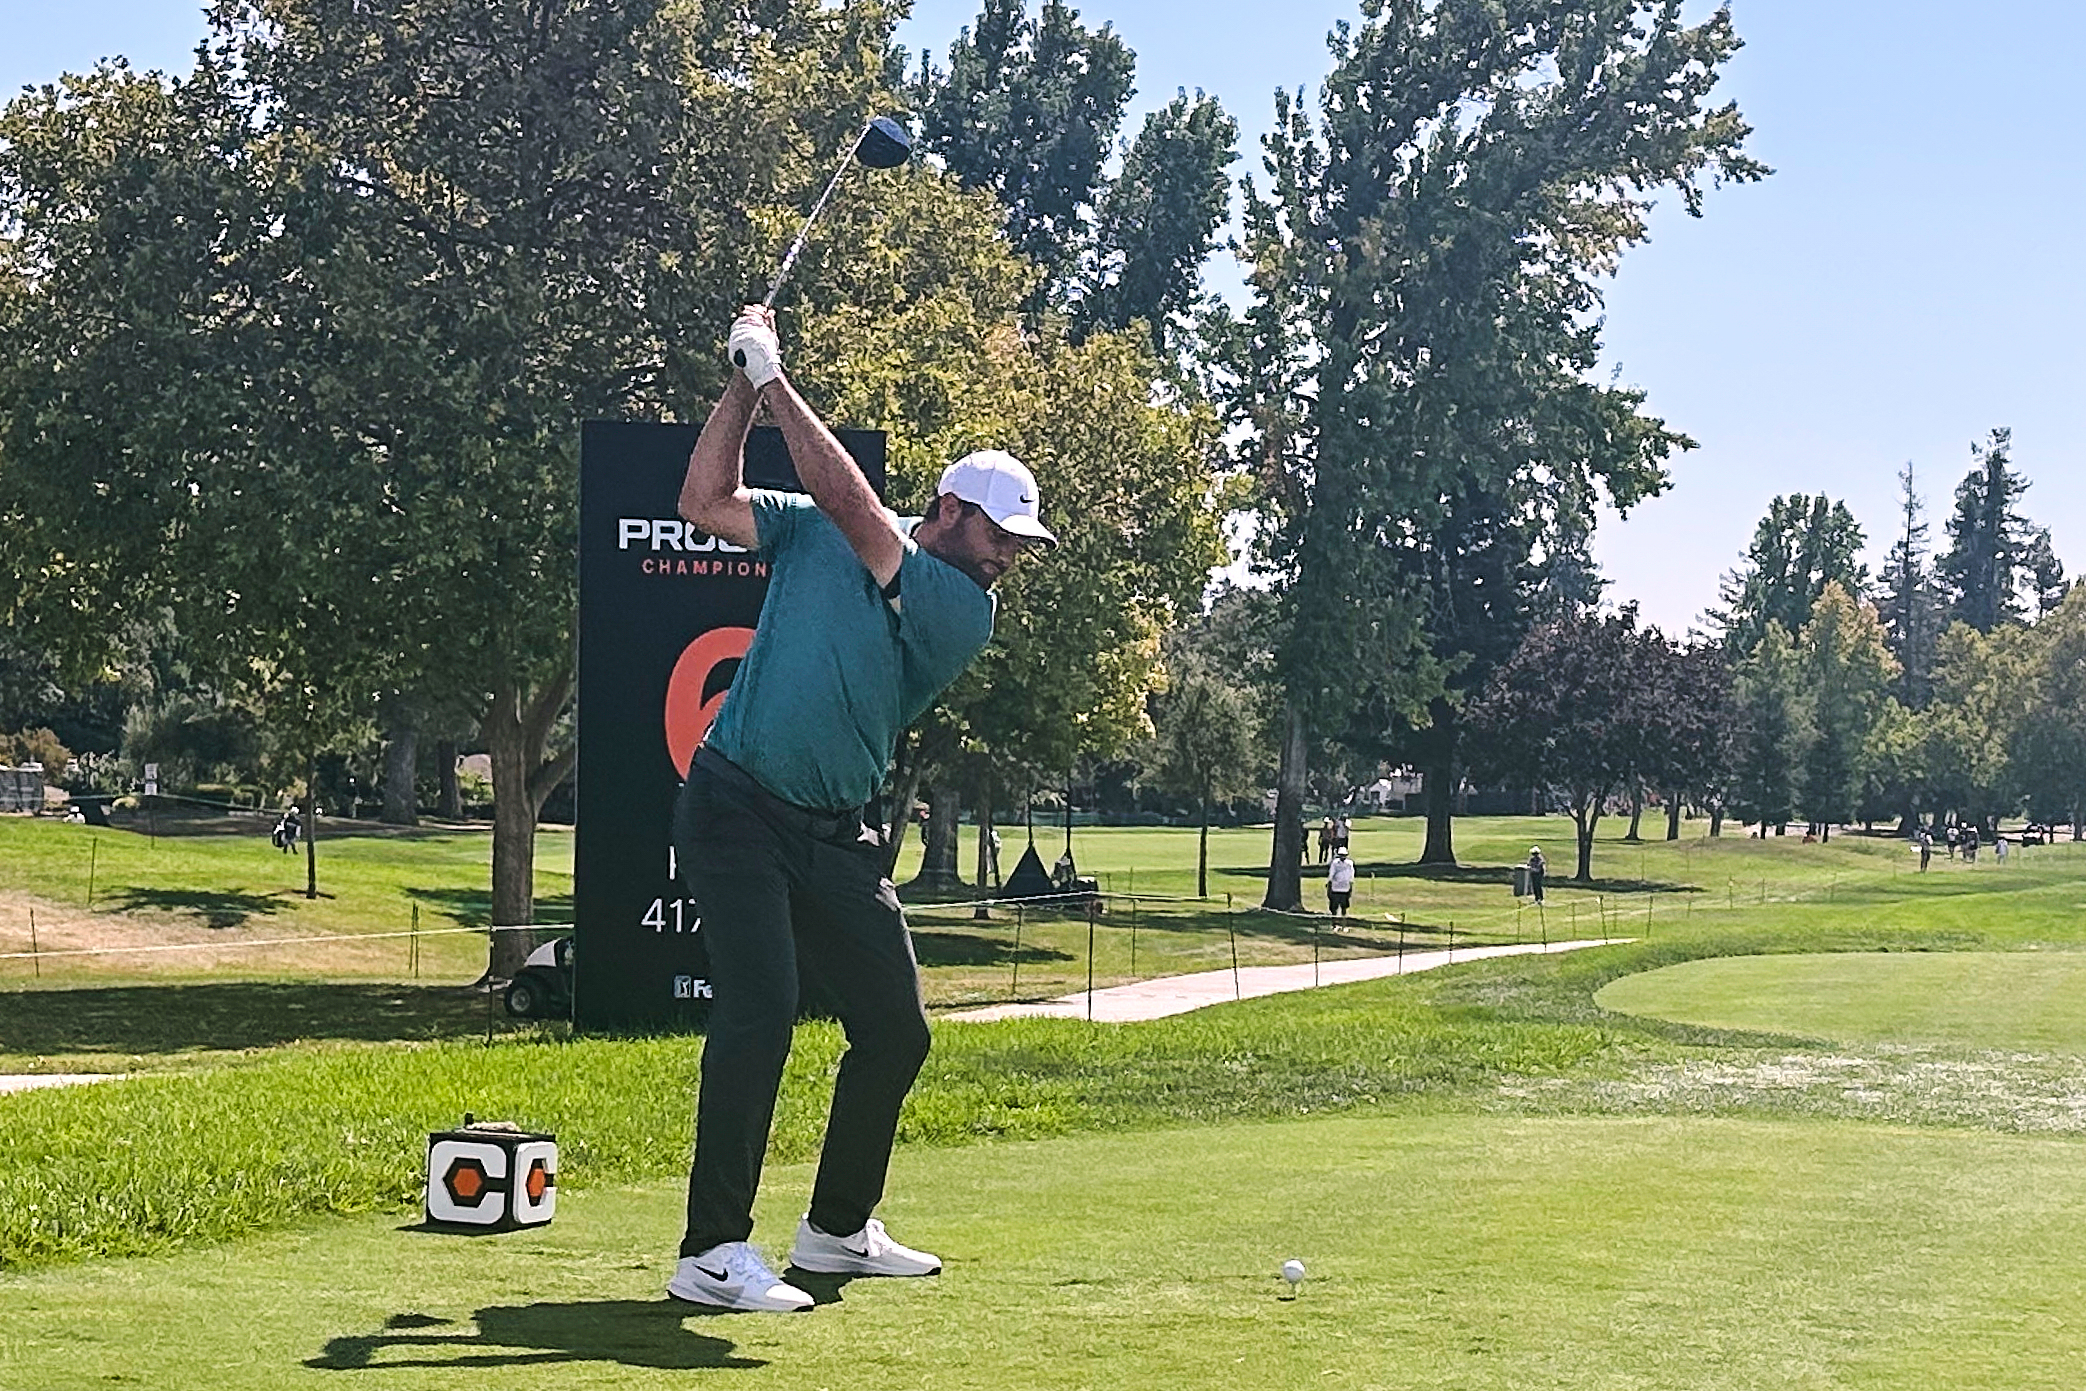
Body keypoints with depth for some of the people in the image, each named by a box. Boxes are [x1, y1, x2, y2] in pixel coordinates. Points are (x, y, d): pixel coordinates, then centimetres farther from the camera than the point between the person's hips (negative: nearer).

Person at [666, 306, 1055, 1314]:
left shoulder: (964, 610, 0)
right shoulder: (809, 532, 4)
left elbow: (852, 506, -11)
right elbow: (705, 501, -3)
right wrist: (745, 384, -8)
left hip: (833, 836, 4)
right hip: (735, 807, -4)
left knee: (895, 1031, 6)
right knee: (758, 1012, -19)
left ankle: (838, 1228, 26)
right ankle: (711, 1253, -16)